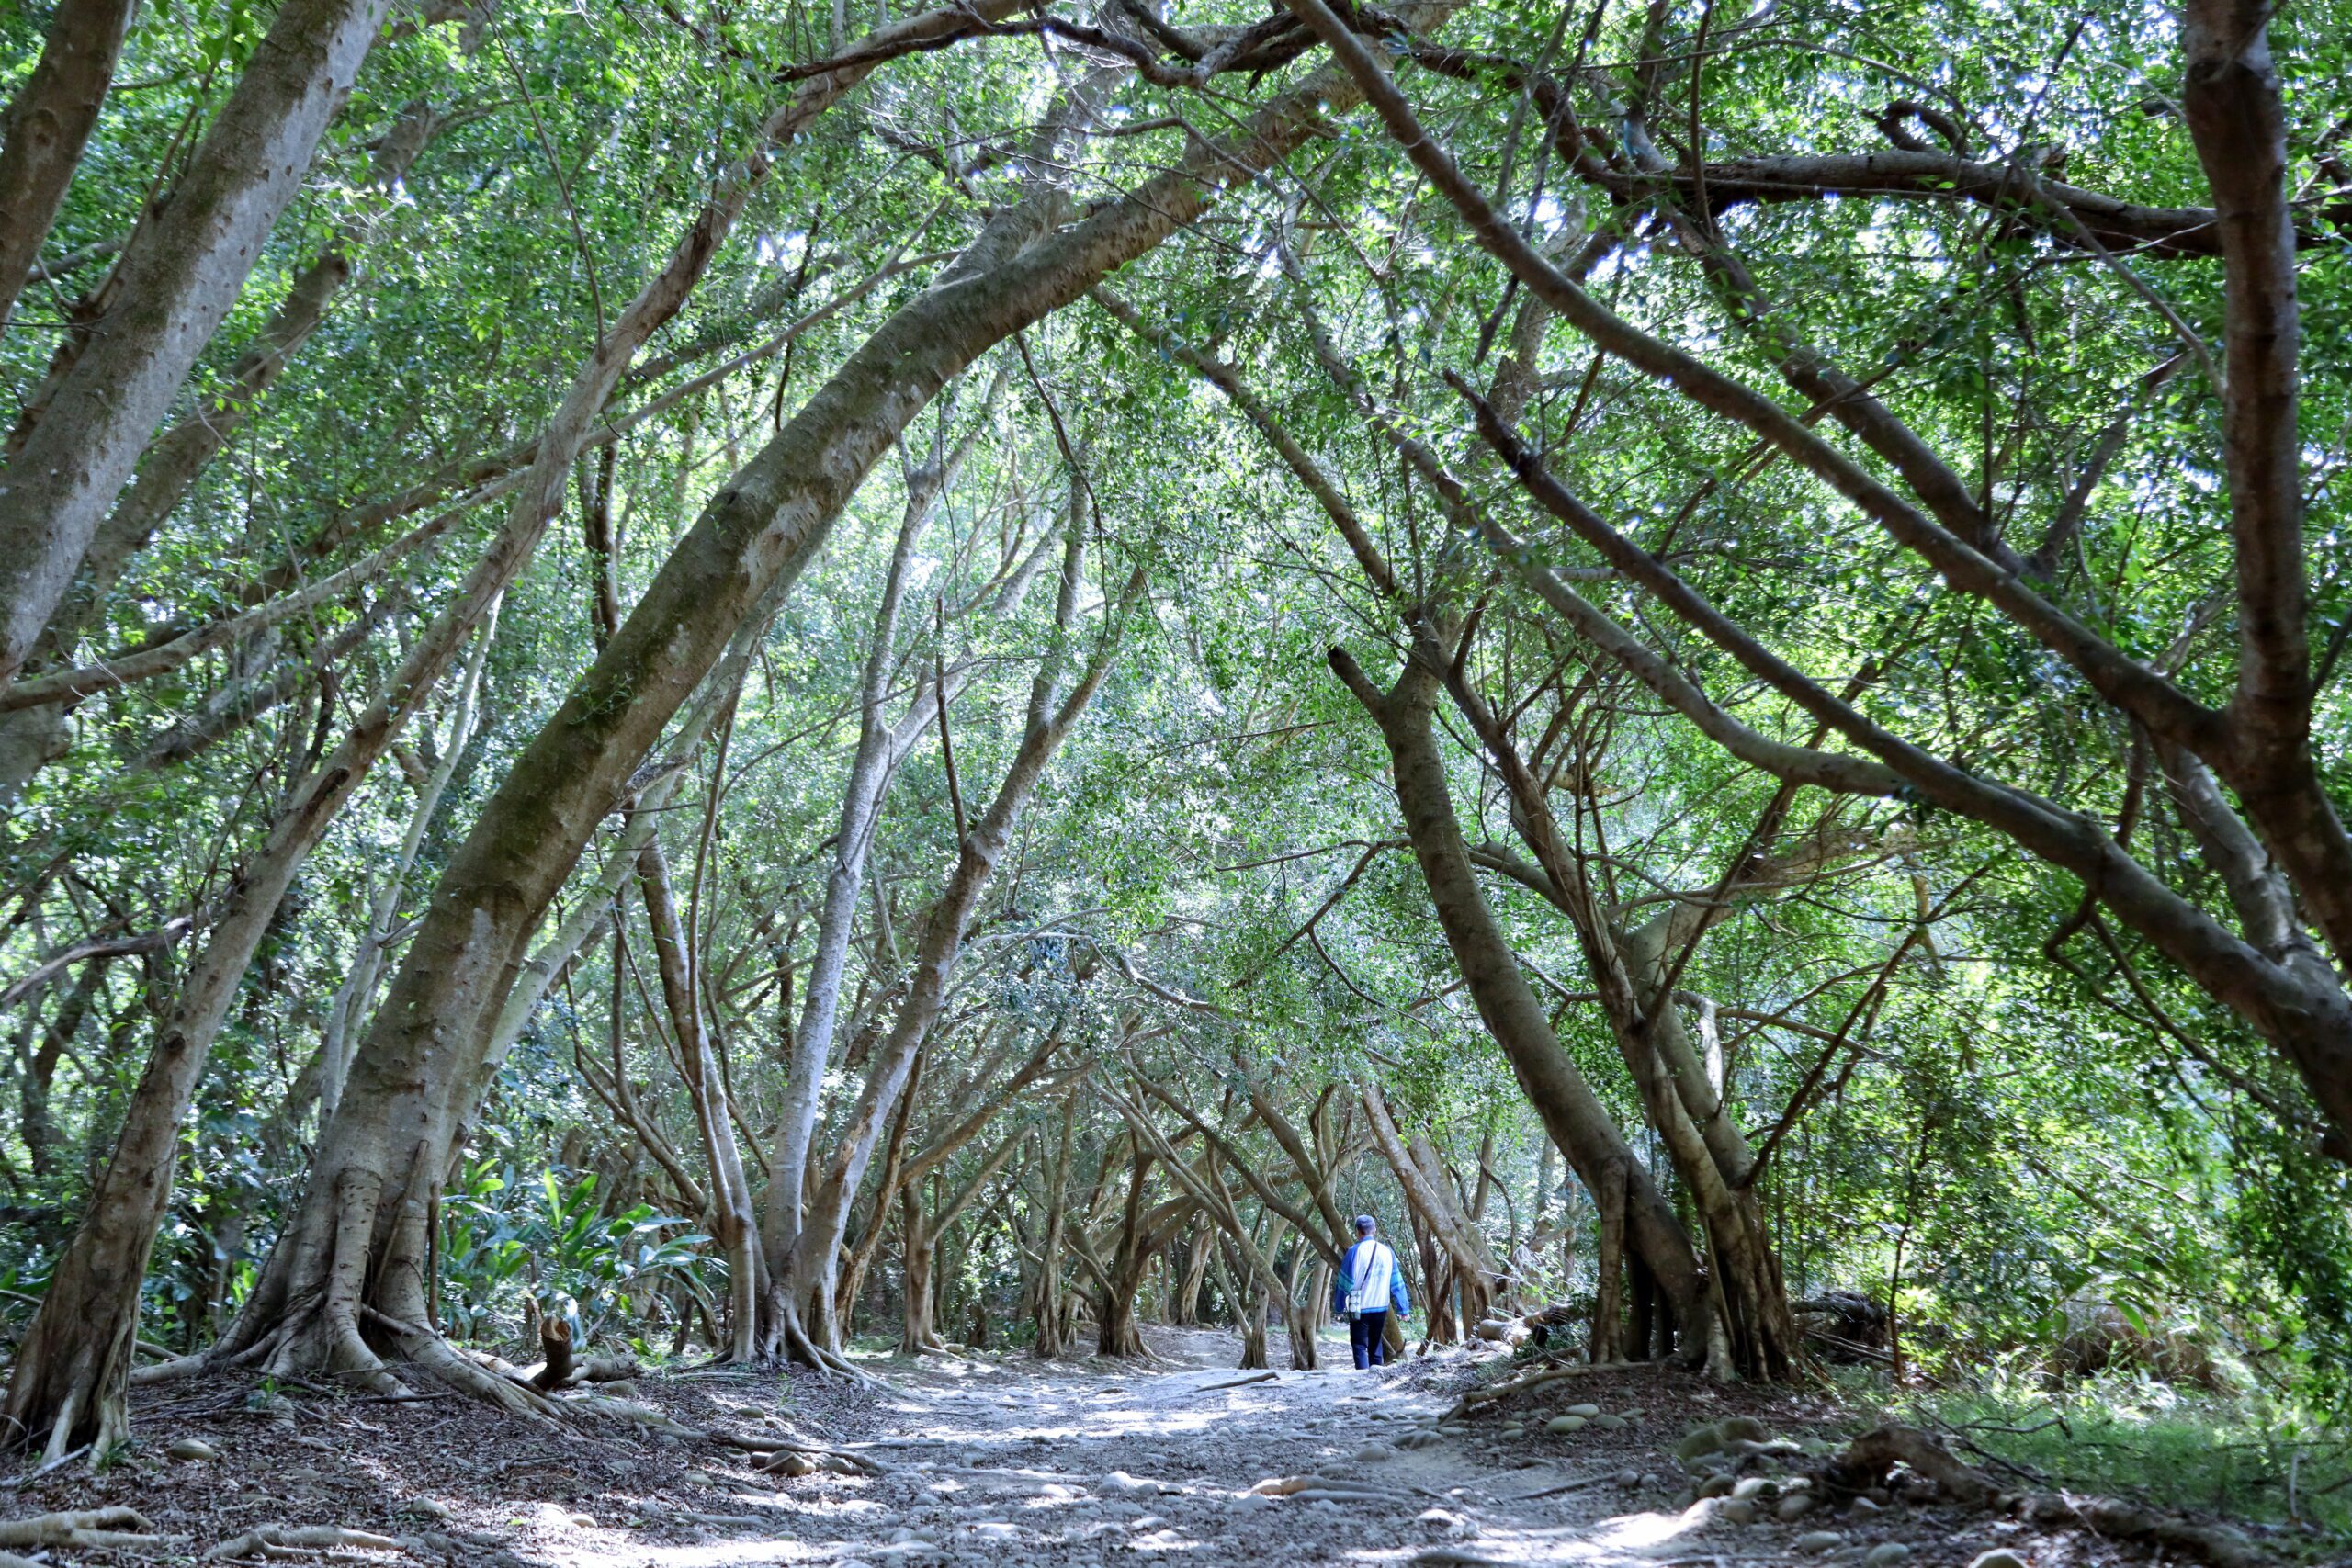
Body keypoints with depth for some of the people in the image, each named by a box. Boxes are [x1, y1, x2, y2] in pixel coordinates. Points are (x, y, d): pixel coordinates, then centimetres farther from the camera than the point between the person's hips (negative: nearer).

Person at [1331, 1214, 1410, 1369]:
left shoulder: (1354, 1252, -9)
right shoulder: (1387, 1251, 4)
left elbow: (1344, 1282, -7)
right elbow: (1397, 1282, 6)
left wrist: (1339, 1307, 0)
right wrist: (1403, 1308, 10)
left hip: (1359, 1308, -4)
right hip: (1381, 1307, 4)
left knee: (1359, 1345, 0)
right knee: (1376, 1342, 19)